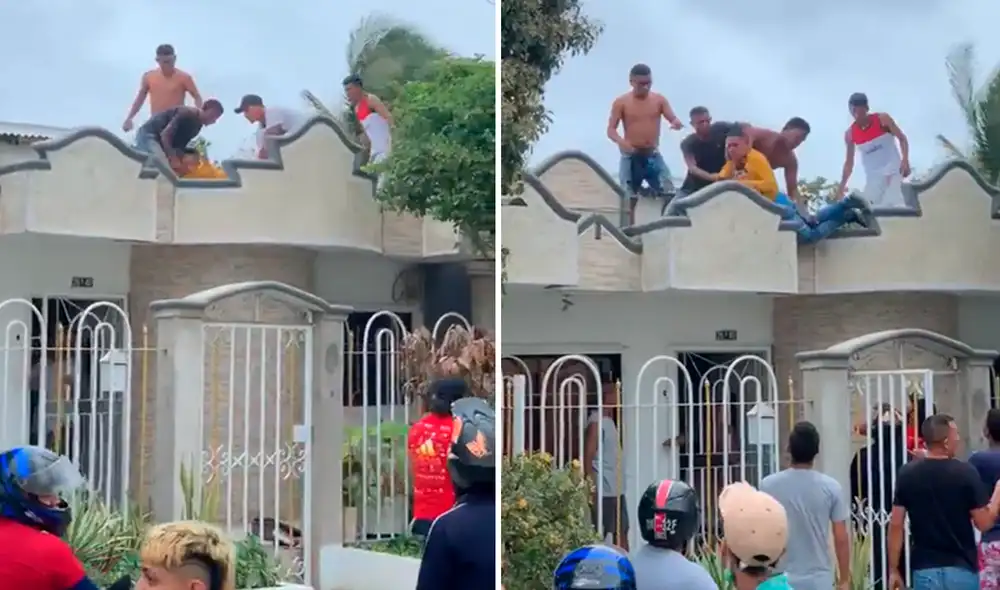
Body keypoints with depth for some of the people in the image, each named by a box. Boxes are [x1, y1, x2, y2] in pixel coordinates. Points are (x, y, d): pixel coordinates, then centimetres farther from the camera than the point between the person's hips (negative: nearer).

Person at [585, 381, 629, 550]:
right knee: (600, 534, -4)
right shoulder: (596, 422, -13)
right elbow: (588, 456, -19)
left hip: (617, 490, 9)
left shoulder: (610, 421, 15)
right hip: (603, 491, -9)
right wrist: (593, 489, -22)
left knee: (622, 531, 11)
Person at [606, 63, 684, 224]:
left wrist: (676, 123, -30)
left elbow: (673, 118, -4)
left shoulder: (659, 99, 3)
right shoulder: (621, 102, -4)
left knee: (668, 194, -7)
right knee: (629, 199, 3)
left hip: (653, 155, 2)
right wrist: (621, 141, -28)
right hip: (631, 157, -2)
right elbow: (611, 129, -6)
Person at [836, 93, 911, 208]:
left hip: (893, 170, -3)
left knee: (895, 205, -20)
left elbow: (902, 138, -3)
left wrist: (905, 160, -18)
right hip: (873, 176, 3)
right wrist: (842, 186, -1)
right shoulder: (850, 134, -1)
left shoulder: (883, 119, -8)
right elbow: (849, 163, 6)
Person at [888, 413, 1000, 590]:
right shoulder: (965, 473, -10)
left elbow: (896, 524, -2)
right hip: (961, 568, -2)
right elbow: (984, 523, -6)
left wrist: (893, 569, 5)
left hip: (925, 569, 2)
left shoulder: (907, 474, -2)